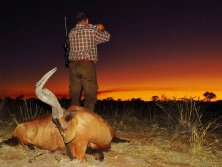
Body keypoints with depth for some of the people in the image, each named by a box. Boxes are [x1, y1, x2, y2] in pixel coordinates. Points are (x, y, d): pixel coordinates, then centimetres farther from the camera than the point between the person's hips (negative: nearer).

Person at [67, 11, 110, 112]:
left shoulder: (71, 33, 12)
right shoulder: (91, 31, -2)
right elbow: (106, 37, 12)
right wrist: (101, 29, 33)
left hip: (73, 66, 5)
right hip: (87, 65, -5)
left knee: (75, 97, 7)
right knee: (90, 96, -4)